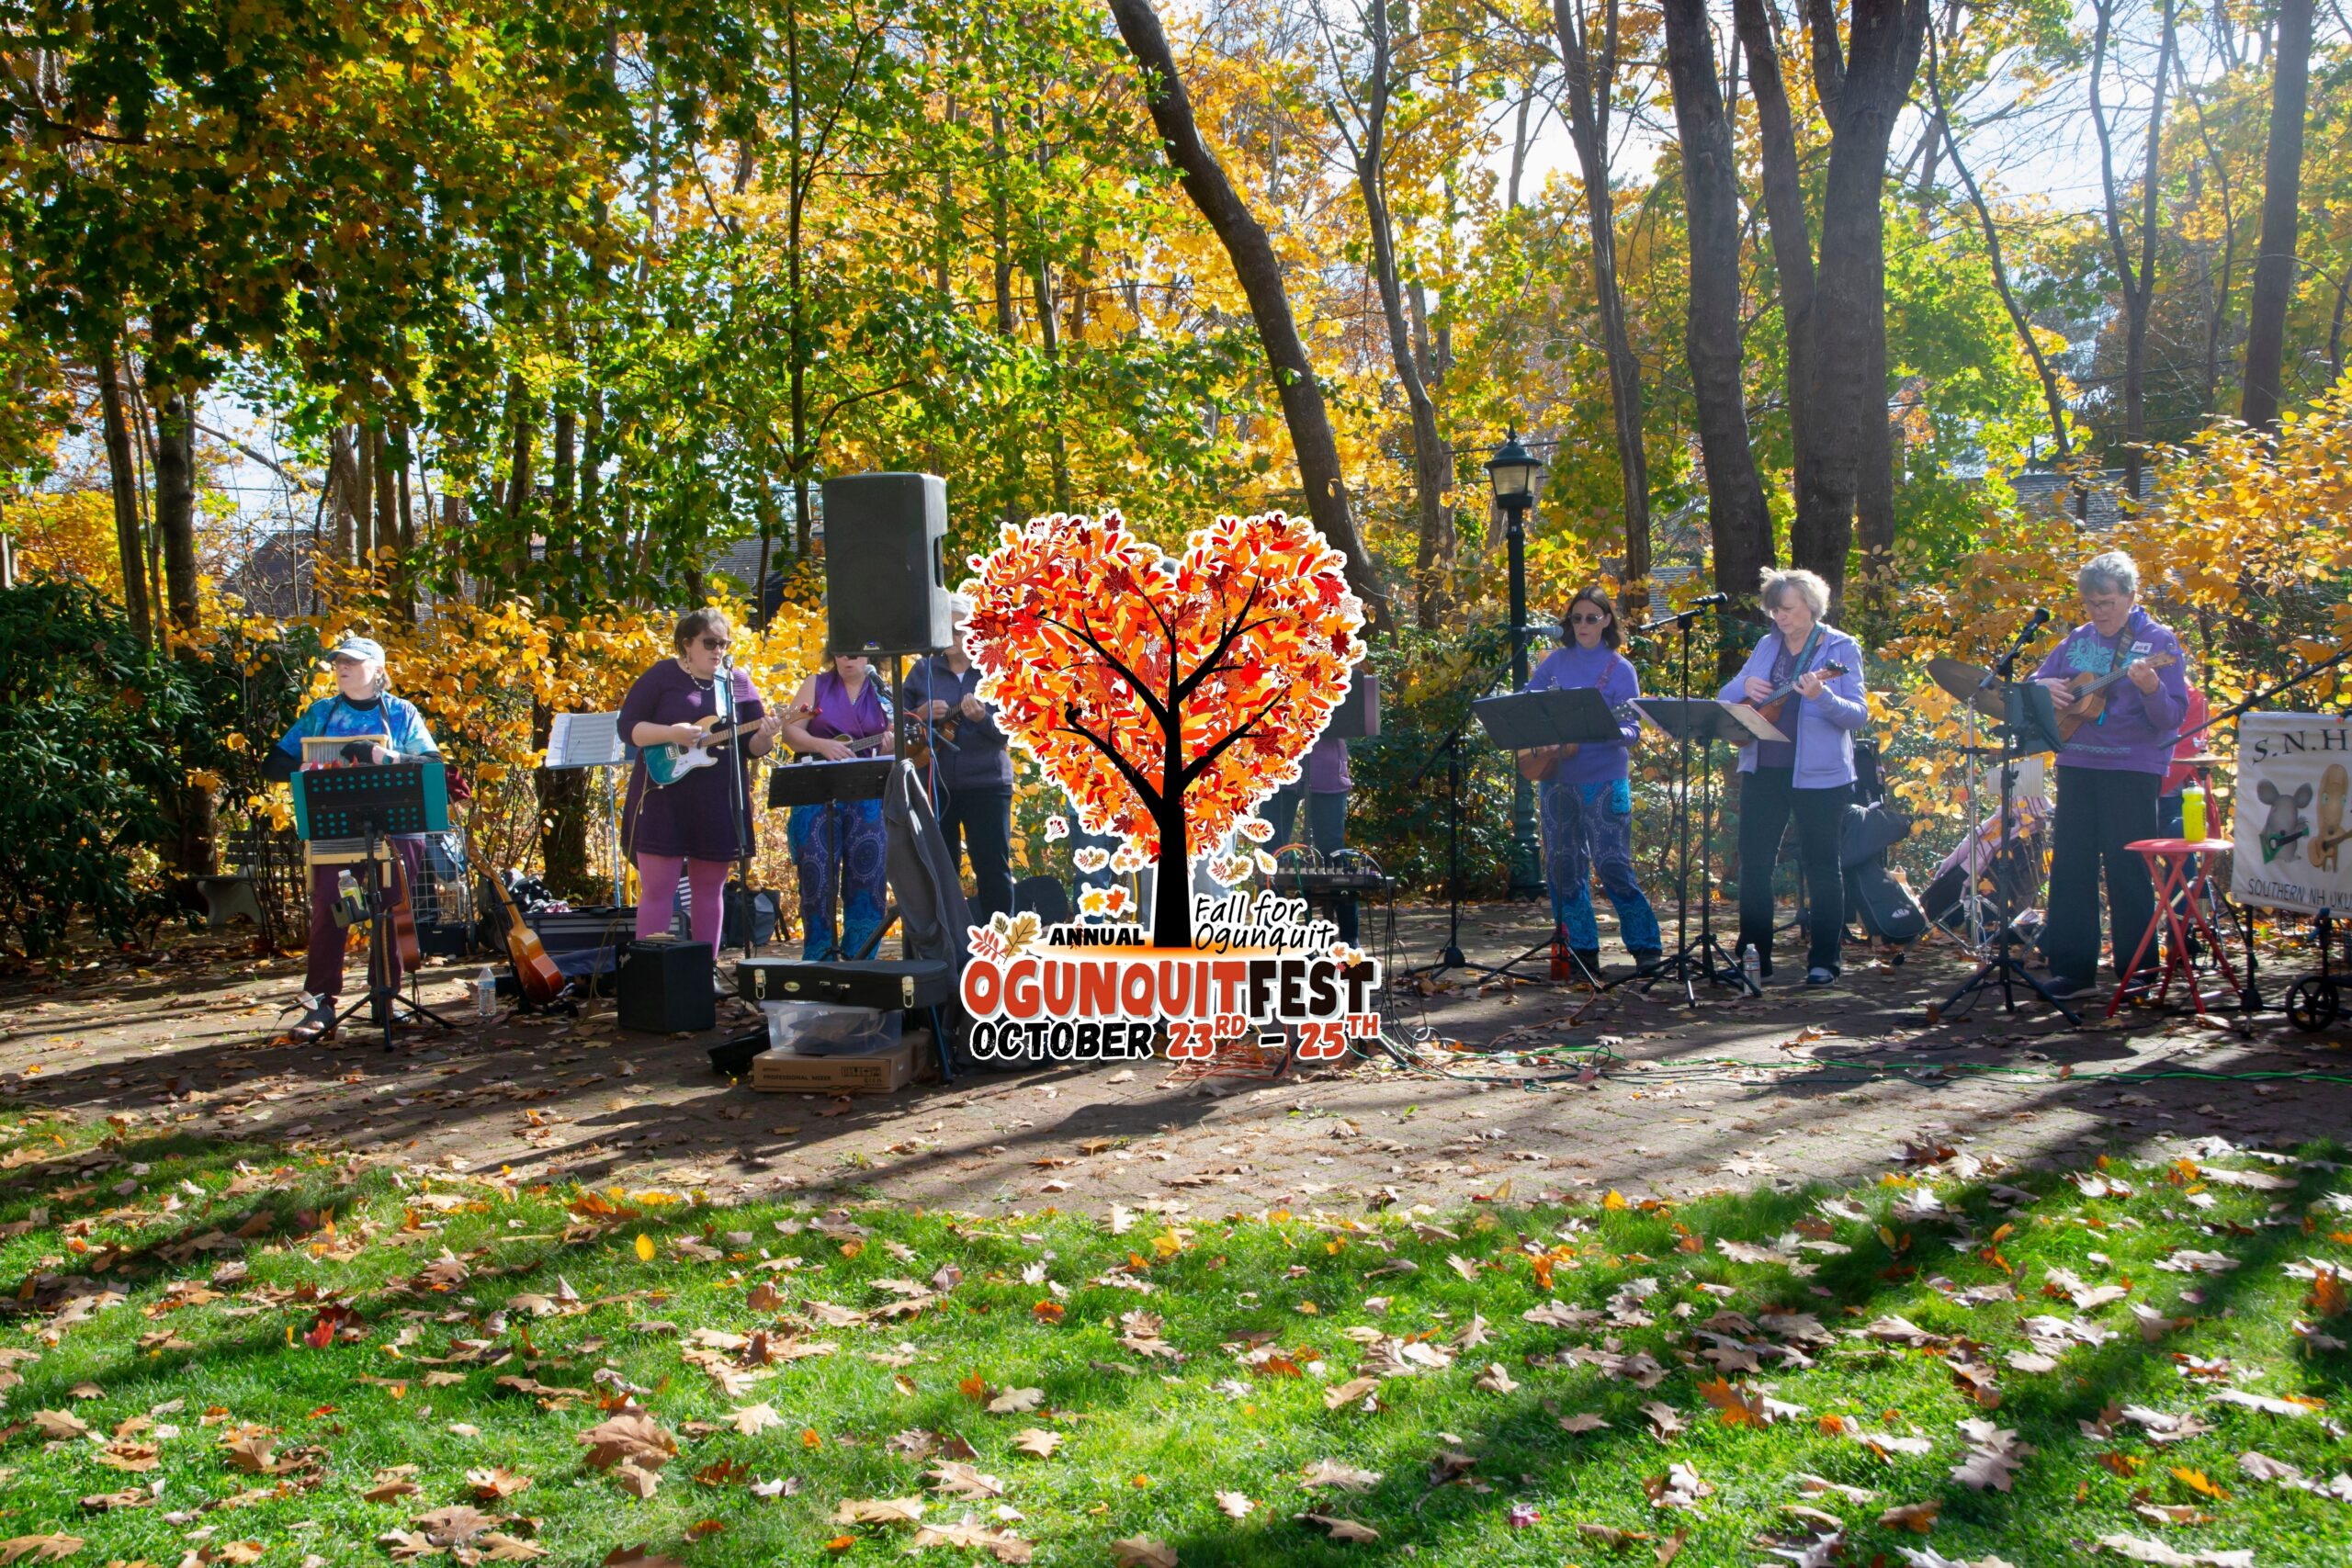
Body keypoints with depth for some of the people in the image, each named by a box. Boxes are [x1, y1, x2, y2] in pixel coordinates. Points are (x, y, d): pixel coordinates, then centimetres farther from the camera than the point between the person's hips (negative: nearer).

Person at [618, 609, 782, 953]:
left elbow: (753, 746, 9)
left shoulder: (738, 682, 8)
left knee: (710, 888, 10)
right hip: (664, 799, -4)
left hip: (719, 804, 4)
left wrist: (764, 737, -15)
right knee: (657, 889, -2)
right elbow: (627, 727, -6)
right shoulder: (662, 676, -2)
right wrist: (671, 734, -21)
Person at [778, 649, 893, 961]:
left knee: (867, 877, -3)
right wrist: (822, 745, -18)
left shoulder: (883, 695, 10)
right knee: (817, 876, -3)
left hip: (868, 798, 1)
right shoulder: (816, 685, 8)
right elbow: (791, 731, 0)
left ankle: (859, 960, 7)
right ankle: (818, 961, 7)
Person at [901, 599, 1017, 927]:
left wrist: (982, 718, -24)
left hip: (986, 782, -2)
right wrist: (921, 715, -12)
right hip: (934, 784, 3)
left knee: (993, 866, -1)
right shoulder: (923, 670, 7)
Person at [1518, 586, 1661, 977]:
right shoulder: (1555, 662, 9)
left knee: (1612, 864, -8)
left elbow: (1632, 731, -4)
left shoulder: (1620, 669, 0)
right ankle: (1581, 949, 14)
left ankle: (1646, 947, 4)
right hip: (1556, 776, 4)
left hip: (1604, 779, -4)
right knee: (1563, 866, 4)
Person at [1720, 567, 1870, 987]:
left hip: (1819, 775, -5)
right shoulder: (1768, 646, 11)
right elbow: (1725, 696, 15)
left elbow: (1859, 715, -10)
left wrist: (1821, 696, -28)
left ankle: (1825, 961, 10)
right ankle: (1753, 956, 16)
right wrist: (1745, 687, -8)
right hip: (1763, 771, 5)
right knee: (1754, 861, 6)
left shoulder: (1840, 648, -3)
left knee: (1821, 865, 2)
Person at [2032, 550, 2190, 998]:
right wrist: (2046, 687, -4)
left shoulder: (2158, 640, -4)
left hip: (2132, 769, -5)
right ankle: (2072, 969, 13)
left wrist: (2151, 688, -30)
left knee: (2127, 869, -1)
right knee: (2070, 865, 5)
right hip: (2076, 765, 5)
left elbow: (2173, 716, -10)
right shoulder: (2078, 640, 10)